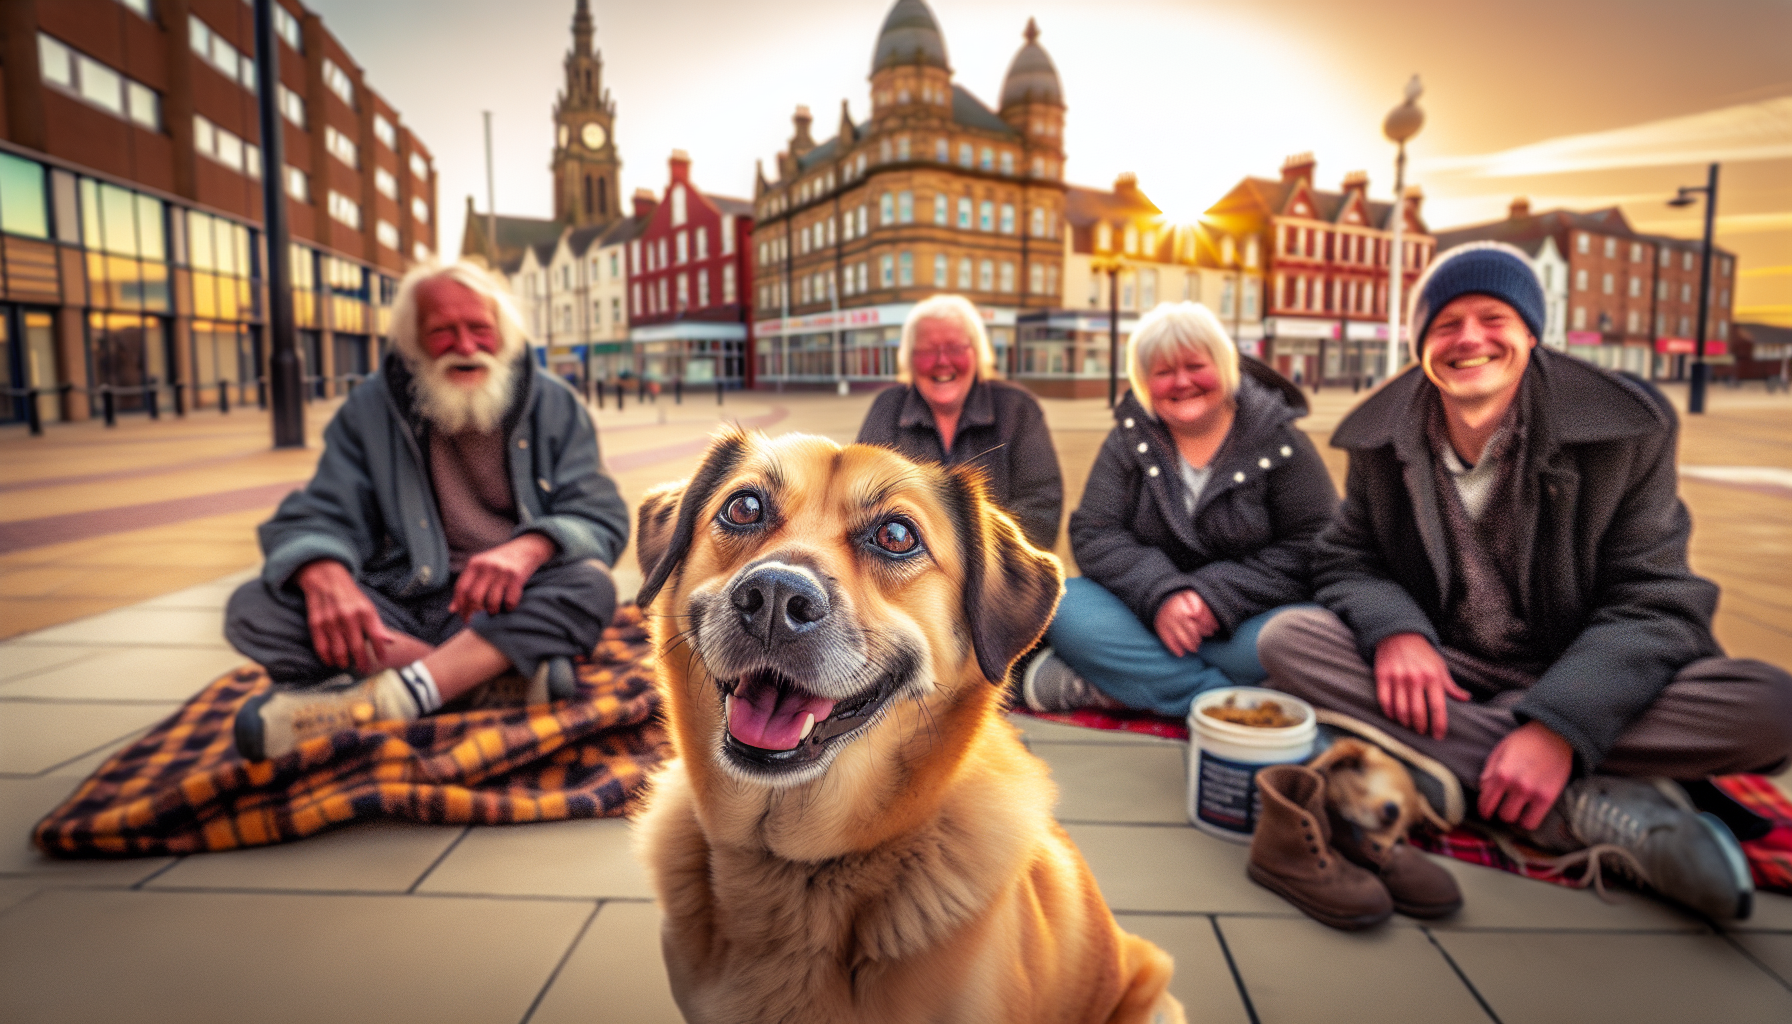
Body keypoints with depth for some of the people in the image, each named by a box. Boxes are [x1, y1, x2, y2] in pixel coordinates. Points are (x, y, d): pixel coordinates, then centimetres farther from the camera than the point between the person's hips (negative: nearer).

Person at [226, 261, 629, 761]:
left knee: (590, 584, -31)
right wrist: (324, 576, -27)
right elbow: (314, 517, -1)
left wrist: (530, 548, -29)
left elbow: (601, 518, -5)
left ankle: (382, 700, -36)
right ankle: (501, 672, -31)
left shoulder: (555, 405, 4)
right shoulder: (370, 409, 7)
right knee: (252, 607, -22)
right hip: (400, 604, 2)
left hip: (508, 606, -1)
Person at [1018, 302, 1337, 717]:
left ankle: (1108, 685, -26)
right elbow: (1093, 535, -4)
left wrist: (1217, 598, -19)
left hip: (1244, 617, -1)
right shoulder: (1129, 440, 4)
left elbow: (1311, 546, -6)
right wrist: (1160, 595, -21)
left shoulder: (1279, 441, -2)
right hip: (1146, 613, 1)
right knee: (1066, 607, -25)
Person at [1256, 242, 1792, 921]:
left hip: (1575, 683, -1)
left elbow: (1654, 604, -13)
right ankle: (1597, 807, -29)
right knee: (1286, 639, -28)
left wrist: (1557, 727, -29)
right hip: (1433, 674, 2)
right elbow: (1347, 562, 1)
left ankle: (1428, 761, -28)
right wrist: (1393, 630, -25)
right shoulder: (1382, 438, -1)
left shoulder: (1627, 430, -8)